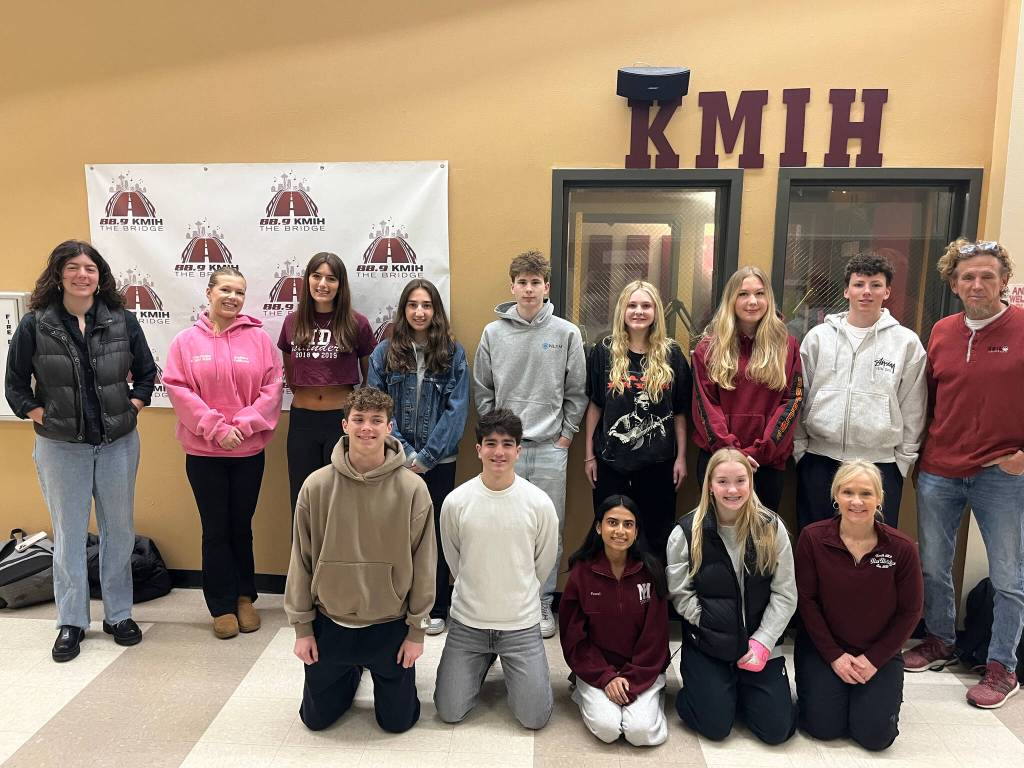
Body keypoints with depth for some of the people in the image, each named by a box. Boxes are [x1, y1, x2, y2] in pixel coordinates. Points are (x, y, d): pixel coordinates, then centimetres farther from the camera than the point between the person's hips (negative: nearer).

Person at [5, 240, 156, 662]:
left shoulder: (122, 320, -2)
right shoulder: (35, 324, -5)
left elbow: (146, 373, 7)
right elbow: (15, 384, 2)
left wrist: (132, 408, -1)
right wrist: (40, 415, -6)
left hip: (118, 443, 2)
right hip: (61, 447, -1)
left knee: (119, 529, 10)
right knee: (68, 533, 9)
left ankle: (118, 614, 26)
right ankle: (71, 622, 23)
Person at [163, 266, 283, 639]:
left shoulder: (258, 338, -1)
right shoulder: (186, 341, -1)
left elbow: (271, 388, -4)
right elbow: (178, 389, -7)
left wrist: (243, 425, -14)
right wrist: (216, 428, -15)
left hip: (249, 450, 1)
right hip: (203, 452, 0)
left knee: (241, 527, 13)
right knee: (215, 530, 8)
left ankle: (245, 597, 29)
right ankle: (222, 606, 21)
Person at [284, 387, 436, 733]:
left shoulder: (412, 488, -15)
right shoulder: (317, 485, -12)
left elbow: (423, 563, -7)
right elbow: (301, 559, -3)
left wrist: (417, 630, -4)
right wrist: (302, 627, 0)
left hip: (390, 625, -1)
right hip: (330, 623, 1)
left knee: (397, 721, 11)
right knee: (316, 718, 16)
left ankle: (379, 674, 42)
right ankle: (351, 674, 45)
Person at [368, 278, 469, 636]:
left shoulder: (454, 353, 0)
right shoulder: (384, 353, 2)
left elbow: (457, 410, -5)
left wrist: (426, 456, -10)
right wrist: (405, 454, -10)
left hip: (439, 461, -1)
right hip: (395, 460, 1)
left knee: (436, 532, 8)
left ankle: (436, 609, 22)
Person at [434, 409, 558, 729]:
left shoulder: (540, 503, -13)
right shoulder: (455, 501, -11)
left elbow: (543, 563, 4)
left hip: (521, 624, 0)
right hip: (467, 622, 1)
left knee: (534, 718, -1)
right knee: (449, 712, 3)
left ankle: (513, 667, 29)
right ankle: (484, 662, 31)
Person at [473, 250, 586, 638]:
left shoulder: (567, 333, 0)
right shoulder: (494, 332, 3)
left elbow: (576, 392, 3)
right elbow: (482, 390, 7)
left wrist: (566, 434, -1)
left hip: (550, 448, 0)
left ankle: (543, 603, 22)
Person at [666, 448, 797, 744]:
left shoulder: (771, 528, -5)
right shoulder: (687, 533, -9)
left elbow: (785, 594, -3)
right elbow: (681, 594, -6)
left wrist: (762, 642, -11)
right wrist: (715, 627, -11)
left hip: (760, 642, 2)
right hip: (706, 645, -2)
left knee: (777, 729, -3)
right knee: (716, 726, -10)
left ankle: (741, 690, 27)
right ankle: (697, 689, 23)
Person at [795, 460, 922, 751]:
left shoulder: (901, 548, -13)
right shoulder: (813, 538, -14)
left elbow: (909, 612, -4)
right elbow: (806, 600, -8)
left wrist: (874, 658, -9)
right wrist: (834, 655, -11)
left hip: (879, 653, 1)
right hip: (823, 647, 0)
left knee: (875, 735, -9)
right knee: (824, 727, -12)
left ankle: (886, 693, 24)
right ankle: (815, 684, 21)